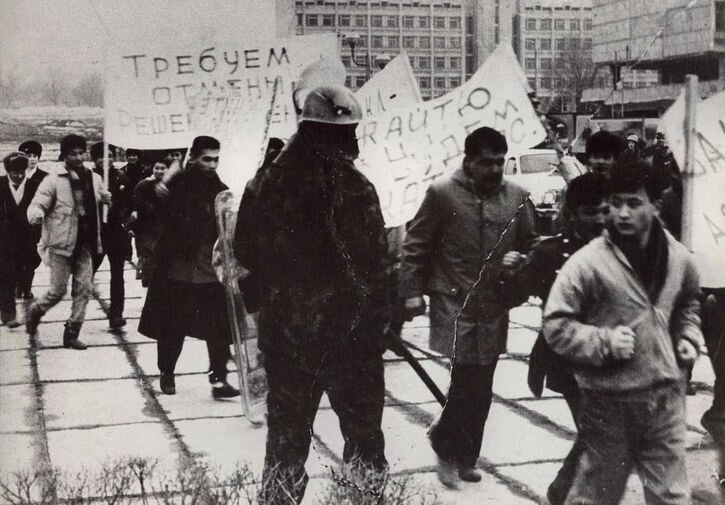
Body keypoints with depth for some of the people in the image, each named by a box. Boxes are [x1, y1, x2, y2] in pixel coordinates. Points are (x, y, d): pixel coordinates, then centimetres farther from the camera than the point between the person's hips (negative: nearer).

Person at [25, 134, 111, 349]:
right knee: (58, 290, -2)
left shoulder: (93, 178, 5)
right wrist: (36, 215, -35)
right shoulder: (54, 179, -9)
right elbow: (37, 204, -13)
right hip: (61, 243, -5)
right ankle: (35, 310, 29)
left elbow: (108, 199, 19)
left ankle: (72, 333, 12)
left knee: (84, 288, 2)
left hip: (84, 243, 5)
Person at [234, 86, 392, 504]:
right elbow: (377, 265, -14)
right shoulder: (356, 188, -15)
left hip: (284, 328, 4)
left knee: (287, 432, 15)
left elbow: (246, 251, 7)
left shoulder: (272, 183, -1)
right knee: (363, 429, 11)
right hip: (349, 329, -4)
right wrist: (381, 320, -3)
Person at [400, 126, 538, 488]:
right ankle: (447, 446, 15)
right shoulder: (442, 193, -6)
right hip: (453, 303, -4)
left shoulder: (516, 196, 5)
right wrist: (412, 291, -6)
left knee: (481, 388, 11)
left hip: (494, 306, 5)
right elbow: (415, 246, -2)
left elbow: (531, 243, 16)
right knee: (466, 383, -10)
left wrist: (520, 258, -5)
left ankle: (463, 455, 27)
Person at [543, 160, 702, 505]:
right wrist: (603, 342, -20)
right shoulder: (588, 263, -14)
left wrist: (688, 336, 7)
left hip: (665, 396, 4)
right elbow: (555, 325, -10)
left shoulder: (678, 258, 2)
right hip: (609, 400, -4)